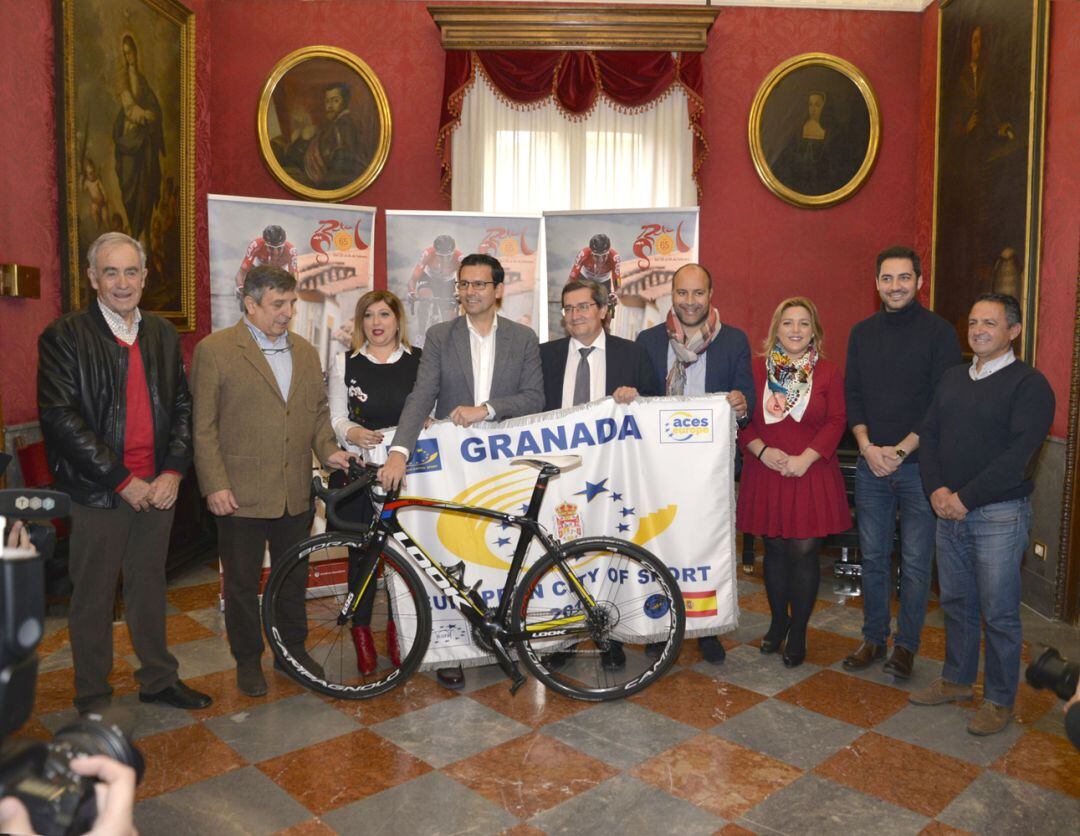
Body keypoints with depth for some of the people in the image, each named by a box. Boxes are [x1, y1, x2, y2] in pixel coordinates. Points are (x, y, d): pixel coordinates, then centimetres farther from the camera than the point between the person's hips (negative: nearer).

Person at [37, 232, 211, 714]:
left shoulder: (163, 335, 9)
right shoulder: (64, 337, -7)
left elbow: (182, 406, 9)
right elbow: (59, 418, -13)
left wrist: (173, 472, -4)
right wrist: (122, 480, -15)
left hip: (158, 488, 4)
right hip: (99, 491, -4)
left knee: (149, 586, 16)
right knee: (93, 596, 9)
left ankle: (158, 679, 31)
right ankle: (92, 699, 26)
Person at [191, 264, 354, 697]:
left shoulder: (305, 352, 10)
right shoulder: (214, 350, -7)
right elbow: (203, 426, -9)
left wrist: (327, 448, -1)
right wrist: (215, 485, -13)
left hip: (296, 494, 5)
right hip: (240, 495, -5)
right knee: (242, 583, 10)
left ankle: (293, 649, 35)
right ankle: (248, 659, 28)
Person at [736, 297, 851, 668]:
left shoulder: (828, 372, 1)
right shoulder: (758, 369, 3)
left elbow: (835, 422, -3)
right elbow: (742, 420, 3)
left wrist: (805, 458, -13)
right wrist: (762, 450, -13)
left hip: (812, 474, -1)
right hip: (766, 473, 1)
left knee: (804, 551, 1)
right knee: (775, 550, 11)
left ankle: (798, 631, 18)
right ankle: (778, 621, 30)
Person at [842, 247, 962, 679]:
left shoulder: (939, 332, -3)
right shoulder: (862, 333, 9)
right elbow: (852, 395, 8)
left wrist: (901, 449, -14)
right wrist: (868, 446, -6)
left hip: (919, 464, -3)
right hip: (870, 463, 4)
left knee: (916, 562, 5)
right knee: (873, 558, 11)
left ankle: (906, 644, 19)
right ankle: (874, 638, 24)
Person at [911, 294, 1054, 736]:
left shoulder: (1029, 384, -9)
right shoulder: (953, 378, 12)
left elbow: (1018, 455, -17)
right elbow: (929, 434, 9)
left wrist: (966, 497, -18)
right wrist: (936, 488, -6)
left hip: (999, 513, -6)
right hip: (950, 510, 6)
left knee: (999, 613, 3)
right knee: (956, 602, 16)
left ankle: (1000, 700, 19)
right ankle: (956, 680, 31)